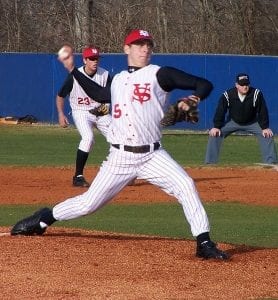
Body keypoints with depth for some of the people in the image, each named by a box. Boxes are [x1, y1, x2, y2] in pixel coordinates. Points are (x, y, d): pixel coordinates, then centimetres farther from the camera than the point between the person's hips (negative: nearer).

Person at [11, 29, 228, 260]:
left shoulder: (160, 75, 1)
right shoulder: (118, 80, 15)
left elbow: (204, 85, -4)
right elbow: (98, 93, 37)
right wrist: (73, 70, 34)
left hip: (152, 156, -2)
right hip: (120, 157, 2)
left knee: (185, 185, -23)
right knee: (88, 204, 2)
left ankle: (204, 243, -18)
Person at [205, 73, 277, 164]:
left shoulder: (256, 94, -25)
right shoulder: (227, 95, -24)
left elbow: (262, 111, -17)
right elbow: (220, 111, -15)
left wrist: (265, 128, -19)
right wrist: (216, 127, -19)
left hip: (252, 123, 0)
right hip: (233, 122, 0)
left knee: (267, 134, -18)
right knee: (214, 134, -17)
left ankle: (271, 162, -11)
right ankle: (210, 163, -10)